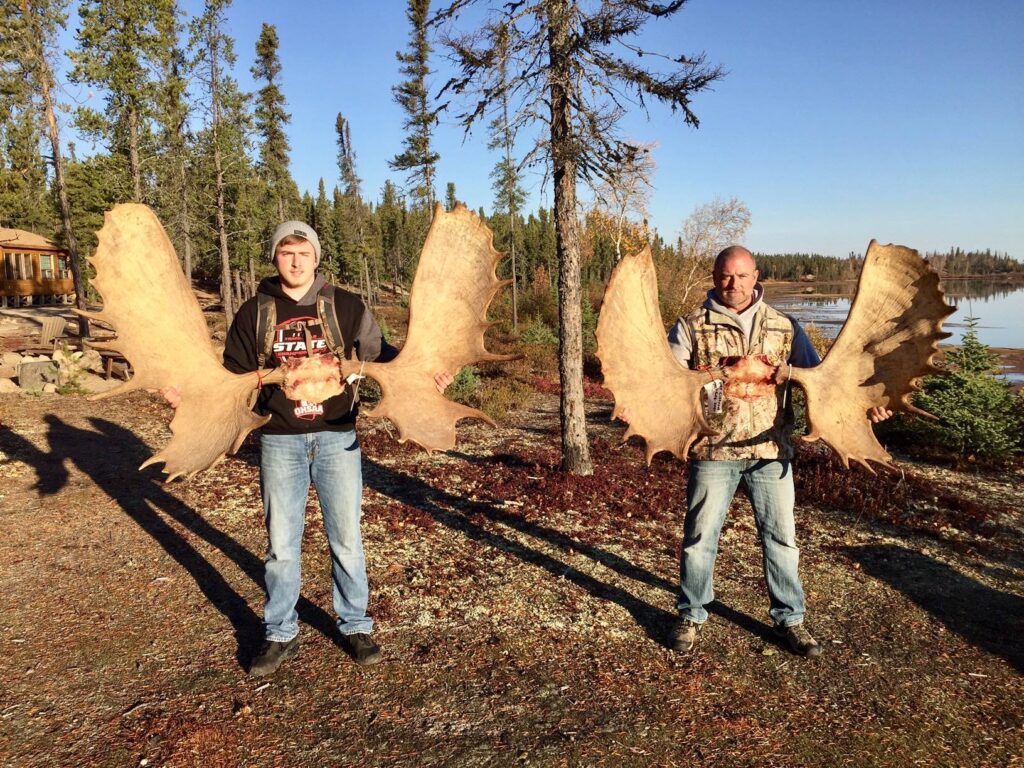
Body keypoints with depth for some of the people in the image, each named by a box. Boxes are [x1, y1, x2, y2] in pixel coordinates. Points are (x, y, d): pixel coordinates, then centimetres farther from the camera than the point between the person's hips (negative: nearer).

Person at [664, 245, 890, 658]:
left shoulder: (784, 327, 7)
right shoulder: (692, 327, 0)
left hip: (770, 450, 2)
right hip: (712, 451, -2)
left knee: (781, 537, 11)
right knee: (699, 538, 8)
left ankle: (789, 618, 29)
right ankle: (690, 616, 26)